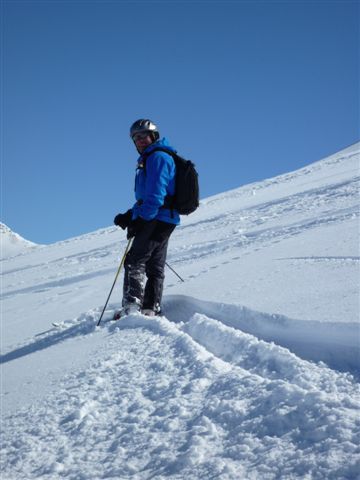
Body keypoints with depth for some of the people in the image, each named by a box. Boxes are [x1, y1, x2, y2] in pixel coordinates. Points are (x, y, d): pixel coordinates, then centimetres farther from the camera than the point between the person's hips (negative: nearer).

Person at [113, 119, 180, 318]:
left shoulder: (158, 157, -9)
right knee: (155, 266, 10)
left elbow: (155, 195, -20)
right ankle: (151, 309, 14)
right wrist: (129, 216, 13)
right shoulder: (151, 159, 24)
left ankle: (132, 306, -22)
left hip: (155, 219, -11)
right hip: (165, 221, 11)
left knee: (135, 261, -14)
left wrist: (140, 220, -22)